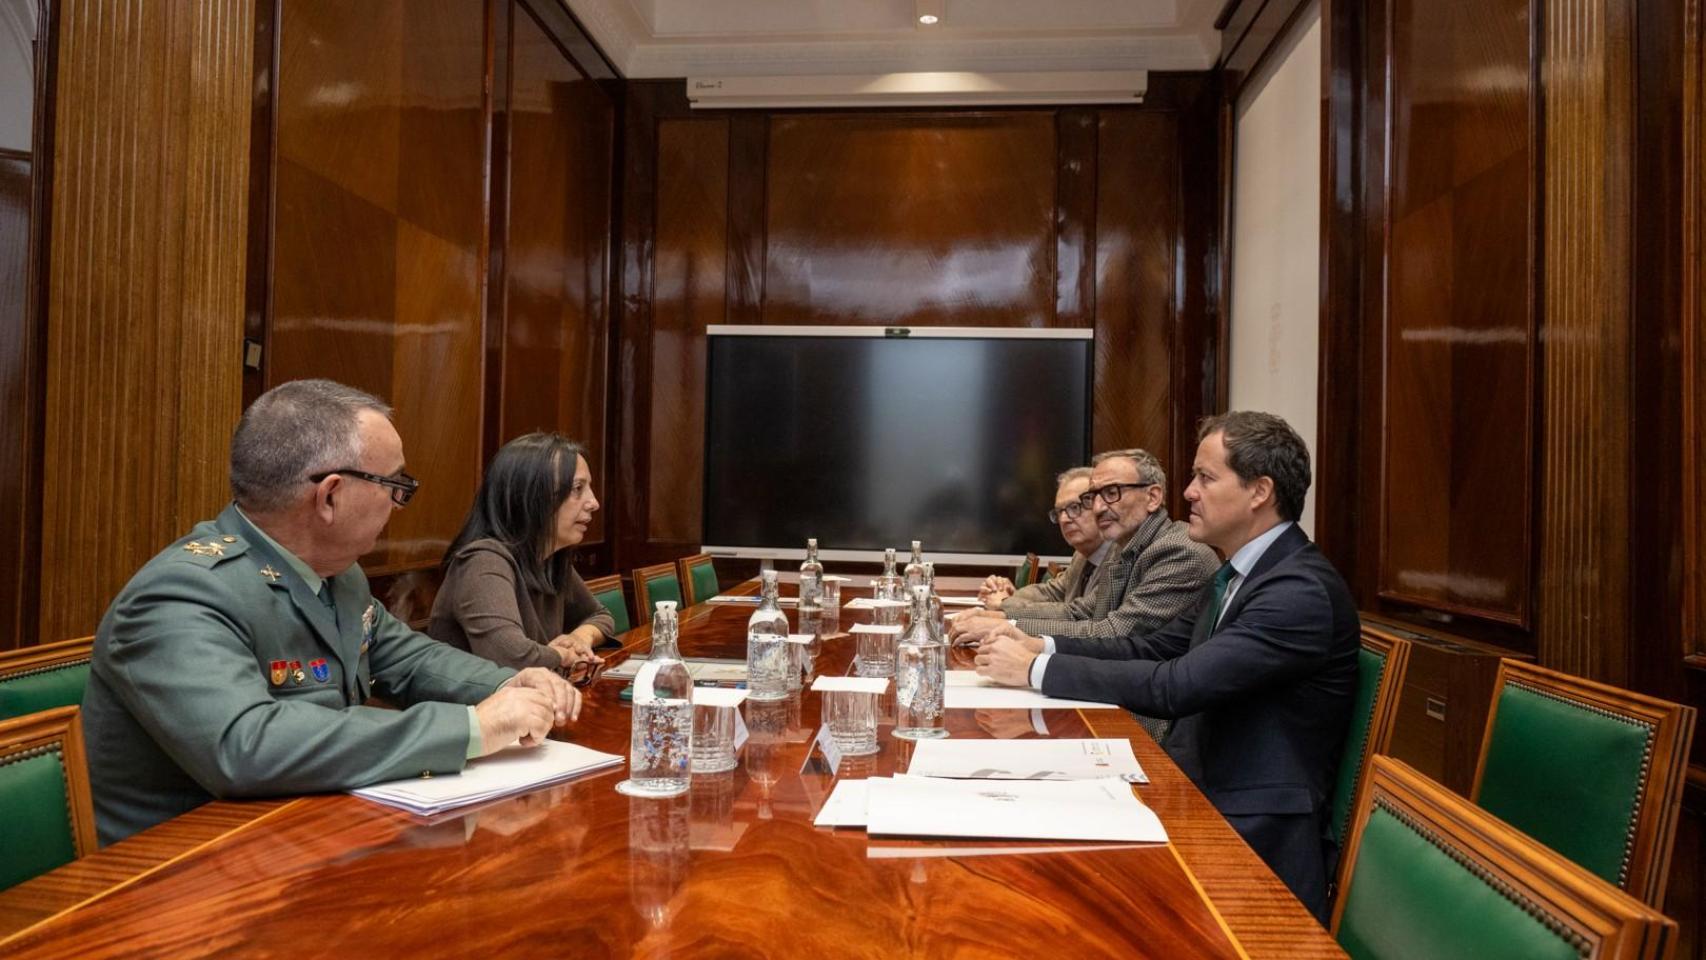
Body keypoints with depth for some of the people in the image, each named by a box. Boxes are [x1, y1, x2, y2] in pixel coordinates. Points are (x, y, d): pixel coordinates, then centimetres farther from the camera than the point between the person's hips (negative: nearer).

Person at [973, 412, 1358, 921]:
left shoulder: (1304, 591, -20)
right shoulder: (1238, 574, 10)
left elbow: (1175, 685, -26)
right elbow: (1153, 648, 12)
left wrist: (1037, 668, -20)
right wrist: (1043, 646, -3)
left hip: (1257, 839, -8)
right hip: (1197, 793, 8)